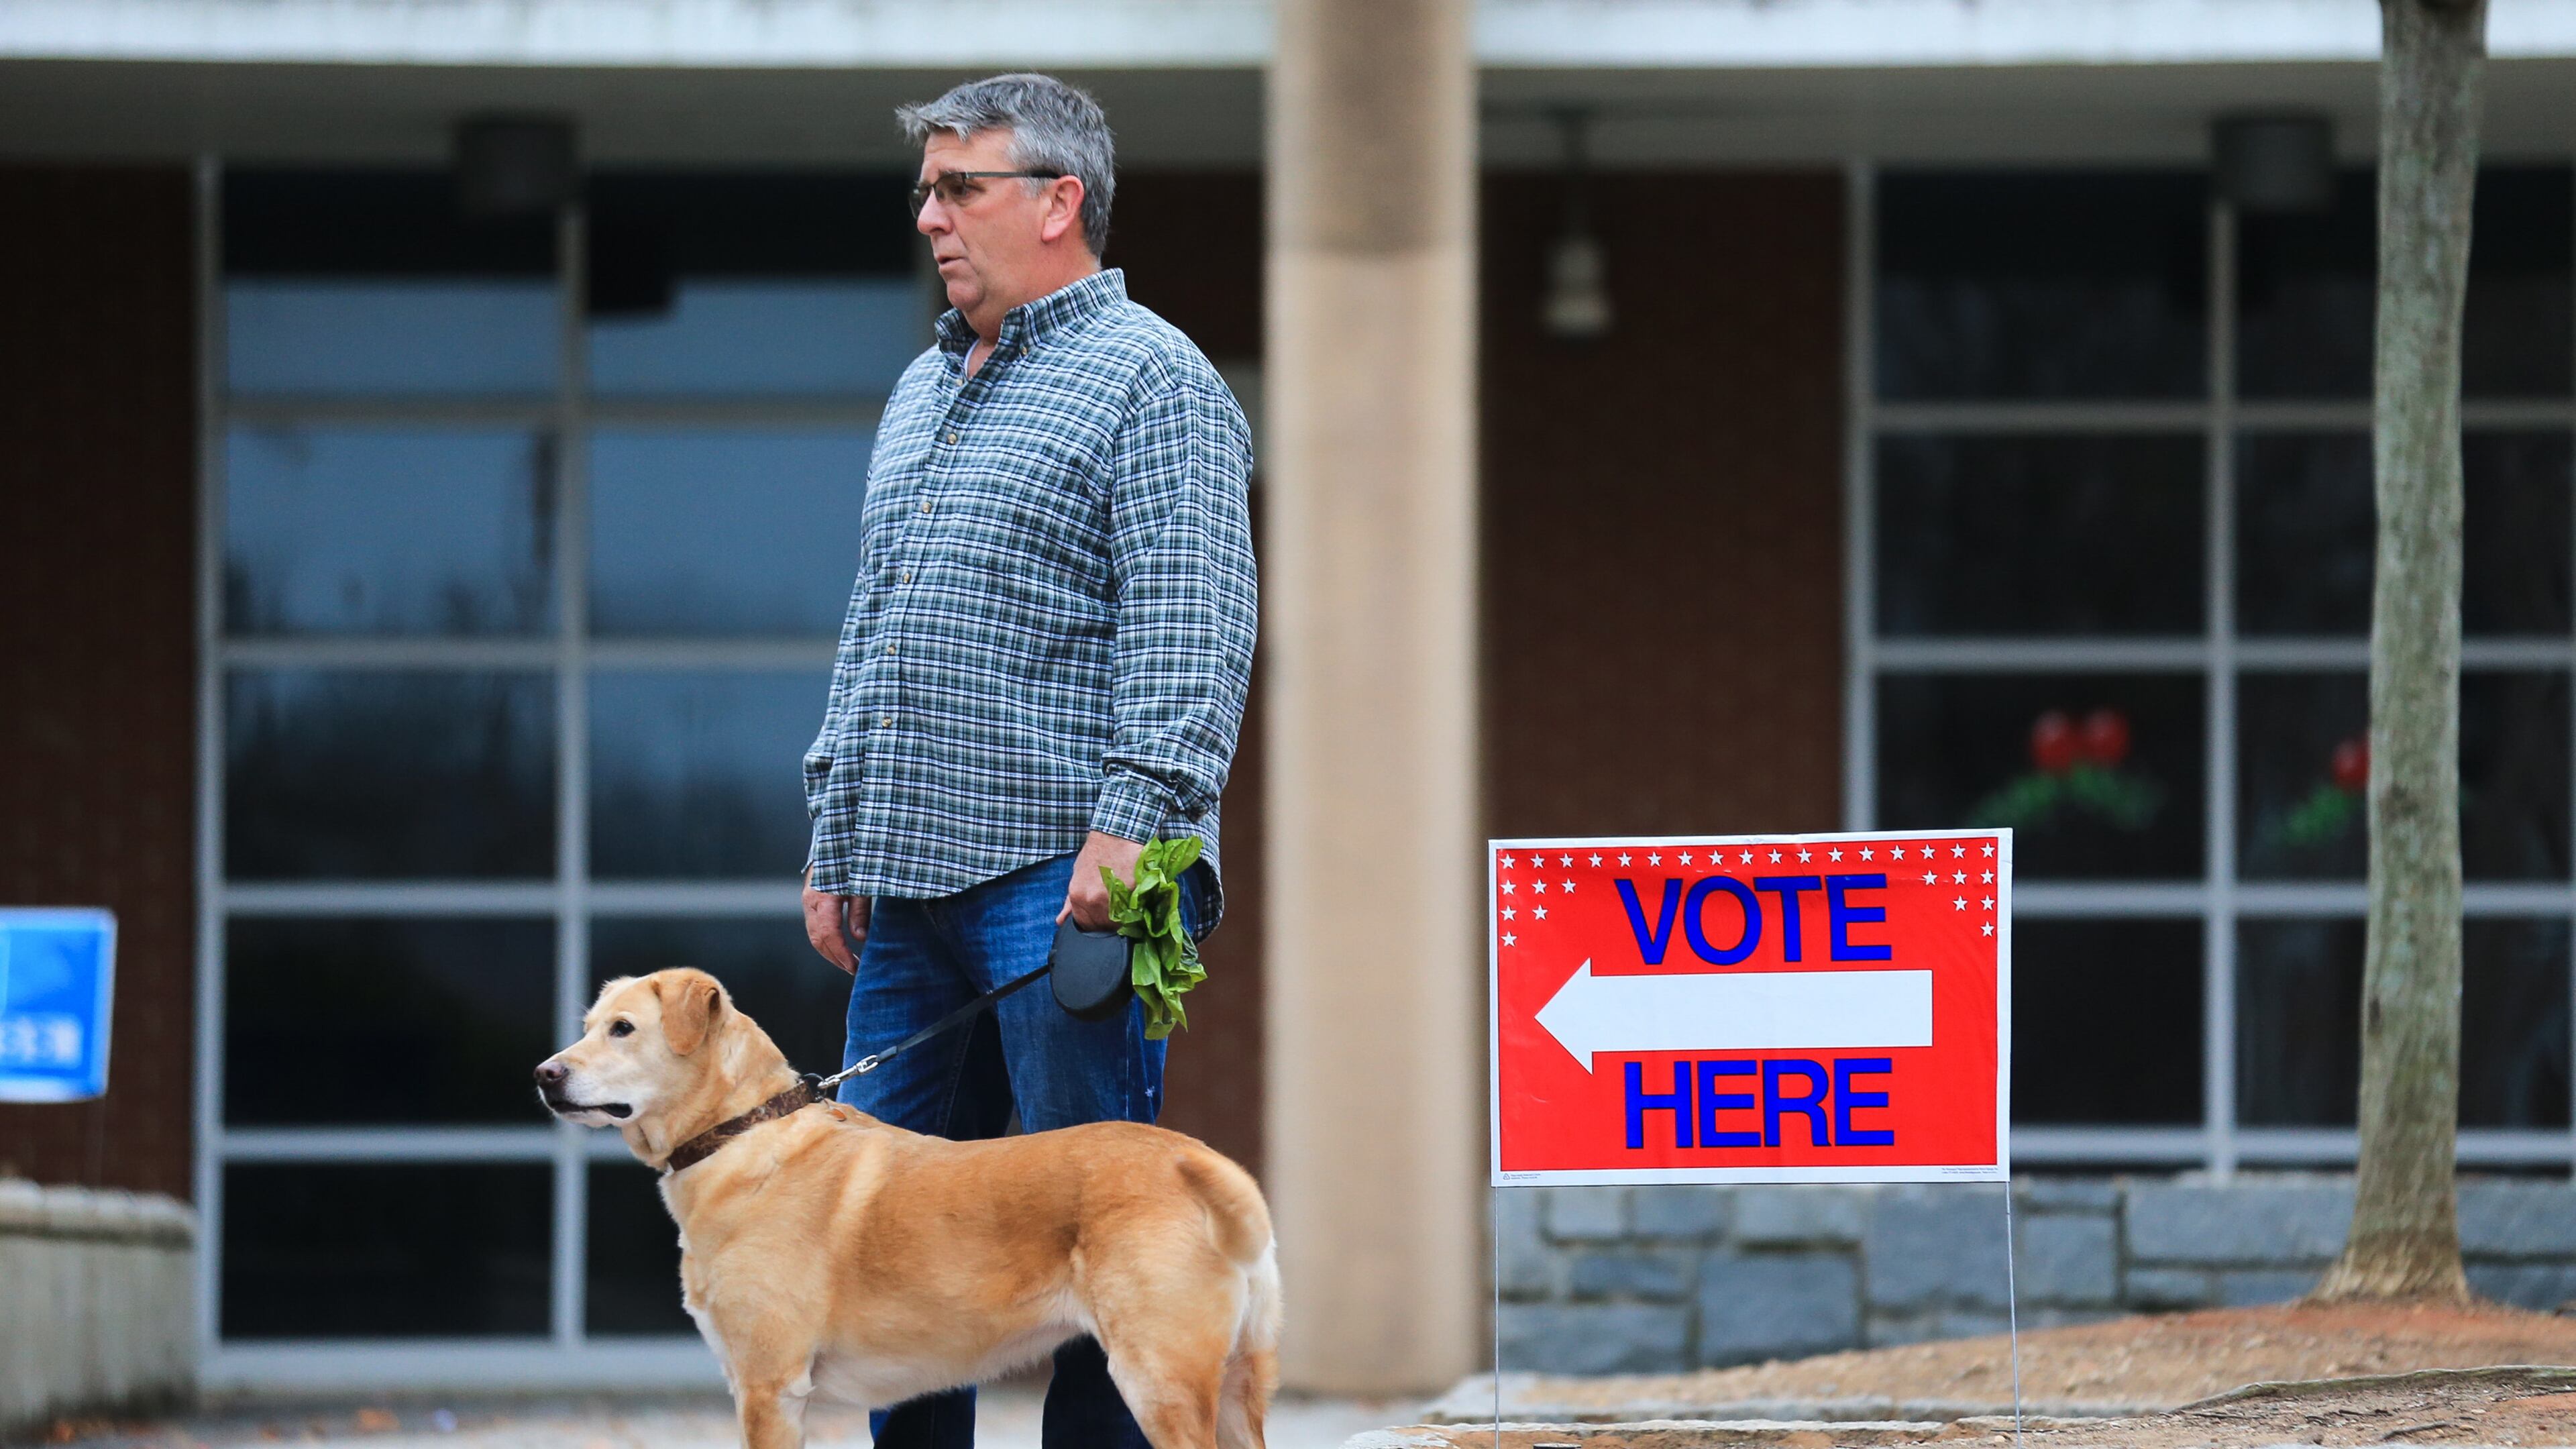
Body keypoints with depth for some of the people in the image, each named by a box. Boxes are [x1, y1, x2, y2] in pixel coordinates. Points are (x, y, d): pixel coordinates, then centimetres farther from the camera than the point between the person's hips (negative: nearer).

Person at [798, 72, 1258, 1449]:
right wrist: (835, 842, 19)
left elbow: (1187, 632, -13)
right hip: (908, 877, 8)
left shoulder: (1149, 381, -4)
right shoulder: (921, 394, 22)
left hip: (1060, 878, -8)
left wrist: (1128, 823, -22)